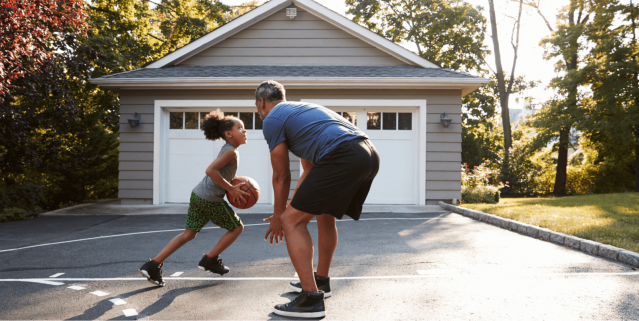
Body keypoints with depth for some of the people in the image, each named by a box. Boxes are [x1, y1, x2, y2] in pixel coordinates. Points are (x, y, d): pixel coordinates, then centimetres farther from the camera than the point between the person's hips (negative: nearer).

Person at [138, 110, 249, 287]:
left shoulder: (227, 150, 16)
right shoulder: (231, 152, -15)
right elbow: (210, 170, -26)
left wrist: (233, 186, 12)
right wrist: (230, 189, -19)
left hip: (198, 194, 9)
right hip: (211, 199, -9)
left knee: (188, 234, 12)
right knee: (237, 227, 10)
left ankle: (153, 265, 5)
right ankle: (210, 260, 16)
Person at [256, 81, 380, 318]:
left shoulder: (272, 119, 9)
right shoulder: (303, 109, 35)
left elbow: (281, 176, 11)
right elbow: (310, 170, 39)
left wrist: (278, 216, 24)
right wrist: (292, 206, 44)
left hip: (342, 158, -9)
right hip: (371, 155, 9)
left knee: (292, 221, -1)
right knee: (325, 215, 28)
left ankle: (311, 299, -3)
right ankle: (321, 280, 42)